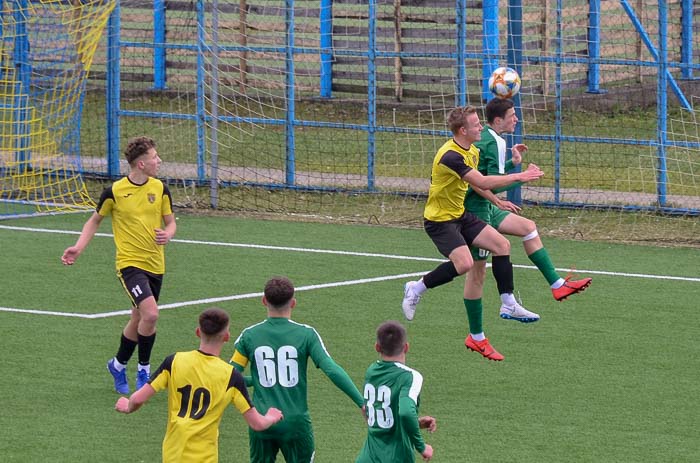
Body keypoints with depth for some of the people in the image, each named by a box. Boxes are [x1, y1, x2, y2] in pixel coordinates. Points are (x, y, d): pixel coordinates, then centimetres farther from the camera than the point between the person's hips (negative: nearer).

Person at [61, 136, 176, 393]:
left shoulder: (159, 188, 1)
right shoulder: (115, 192, -10)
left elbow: (170, 223, 11)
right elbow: (95, 221, 6)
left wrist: (167, 235, -13)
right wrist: (78, 248, -6)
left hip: (155, 264, 5)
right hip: (130, 262, -5)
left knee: (139, 319, 14)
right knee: (150, 314, -21)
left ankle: (119, 365, 36)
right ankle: (143, 369, -3)